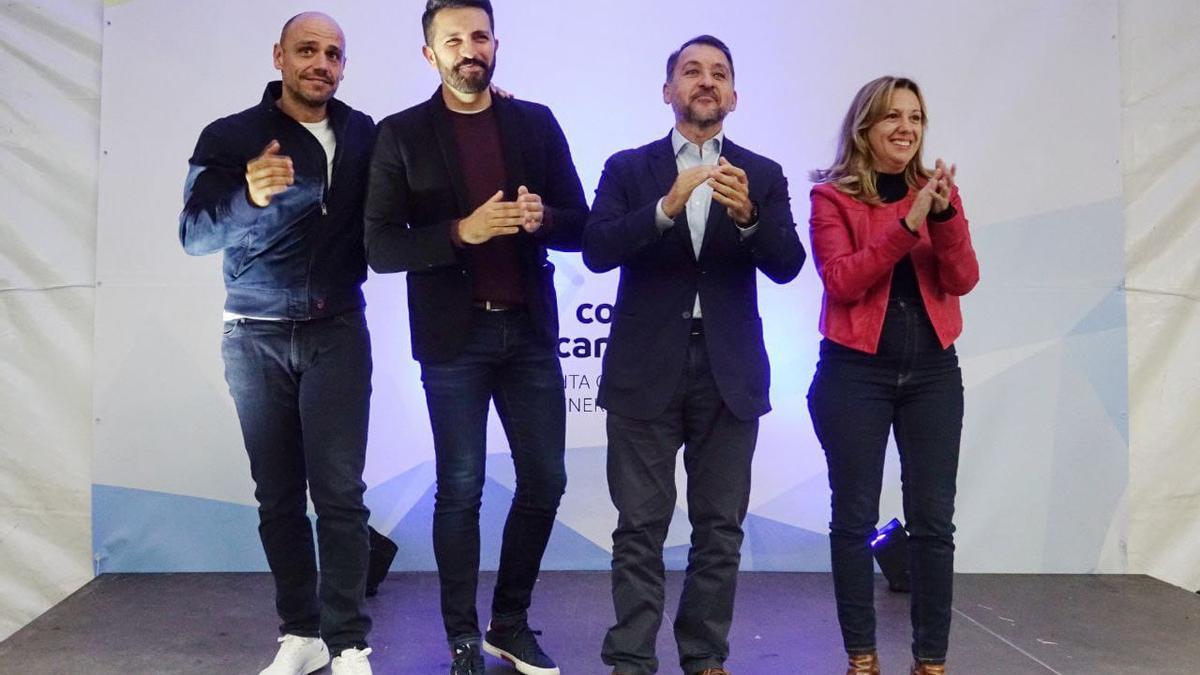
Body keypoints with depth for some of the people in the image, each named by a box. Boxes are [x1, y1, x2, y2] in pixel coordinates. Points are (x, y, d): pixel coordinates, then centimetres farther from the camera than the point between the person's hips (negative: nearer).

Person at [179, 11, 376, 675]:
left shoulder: (362, 133, 3)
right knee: (278, 493, 6)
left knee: (339, 491, -5)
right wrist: (250, 195, -33)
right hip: (256, 339, 0)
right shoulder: (230, 137, -3)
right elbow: (194, 234, -13)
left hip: (336, 333, 0)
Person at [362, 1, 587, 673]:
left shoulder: (536, 123, 6)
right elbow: (382, 247, -6)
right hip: (453, 336, -3)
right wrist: (461, 231, -21)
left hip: (530, 330, 3)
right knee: (460, 489, 3)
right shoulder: (401, 134, -1)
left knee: (545, 481, 7)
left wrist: (543, 217, -16)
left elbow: (580, 225, 7)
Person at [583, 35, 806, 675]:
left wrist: (747, 216, -22)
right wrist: (666, 207, -22)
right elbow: (596, 251, -9)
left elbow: (786, 266, -4)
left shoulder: (763, 176, 7)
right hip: (646, 371, -1)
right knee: (640, 527, 3)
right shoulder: (627, 168, 4)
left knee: (720, 528, 8)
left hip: (729, 373, 2)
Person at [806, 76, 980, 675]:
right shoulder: (832, 196, -2)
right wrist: (906, 225, -20)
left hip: (933, 372, 3)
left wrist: (944, 214, -18)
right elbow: (842, 282, -13)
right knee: (854, 517, 3)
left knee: (933, 520, 4)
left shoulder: (938, 189, 8)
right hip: (855, 373, -3)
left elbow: (963, 281, -3)